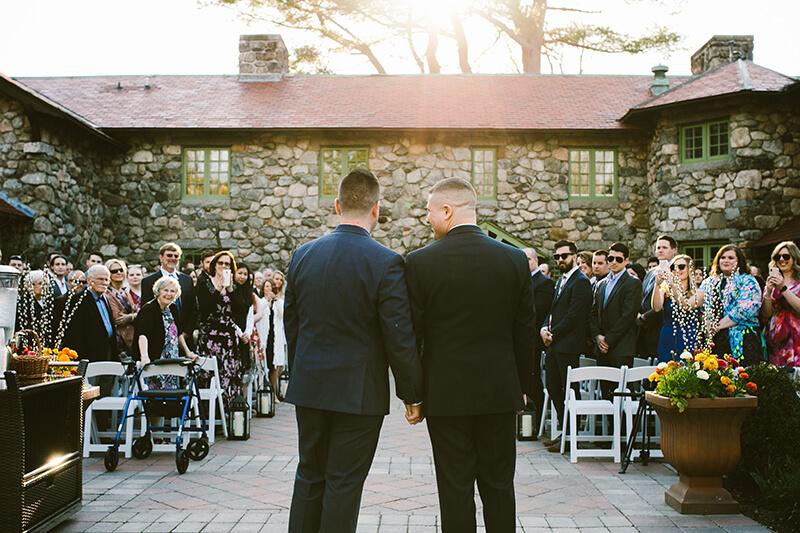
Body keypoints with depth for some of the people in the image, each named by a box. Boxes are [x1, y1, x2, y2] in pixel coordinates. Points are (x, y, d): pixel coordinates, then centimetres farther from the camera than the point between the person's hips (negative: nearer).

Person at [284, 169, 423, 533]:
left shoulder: (303, 255, 1)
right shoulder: (385, 262, -15)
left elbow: (291, 324, 9)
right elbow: (400, 338, -14)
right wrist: (413, 394, -3)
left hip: (309, 388, 5)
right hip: (359, 392, -5)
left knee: (309, 476, 17)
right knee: (344, 484, 5)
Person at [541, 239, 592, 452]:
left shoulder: (581, 282, -10)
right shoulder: (561, 280, 19)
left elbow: (573, 316, -16)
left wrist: (553, 334, -11)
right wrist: (545, 328, 2)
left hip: (568, 346, -9)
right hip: (554, 344, 9)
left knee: (569, 390, -2)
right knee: (553, 388, 11)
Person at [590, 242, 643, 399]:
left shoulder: (633, 284, -3)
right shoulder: (601, 284, 19)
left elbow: (628, 315, -11)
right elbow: (594, 313, 16)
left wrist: (608, 339, -12)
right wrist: (597, 336, -1)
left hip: (621, 349, -6)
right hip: (602, 348, 6)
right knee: (605, 390, 6)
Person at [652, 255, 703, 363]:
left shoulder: (697, 292, 2)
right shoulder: (665, 289, 6)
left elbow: (686, 306, -17)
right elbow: (656, 308, -11)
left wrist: (674, 285, -28)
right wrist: (657, 285, -24)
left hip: (689, 342, -1)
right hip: (667, 341, 1)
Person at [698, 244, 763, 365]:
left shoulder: (747, 281, 3)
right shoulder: (709, 282, 19)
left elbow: (744, 310, -10)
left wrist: (717, 326, -11)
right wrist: (708, 327, -7)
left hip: (739, 341, -4)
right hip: (713, 341, 4)